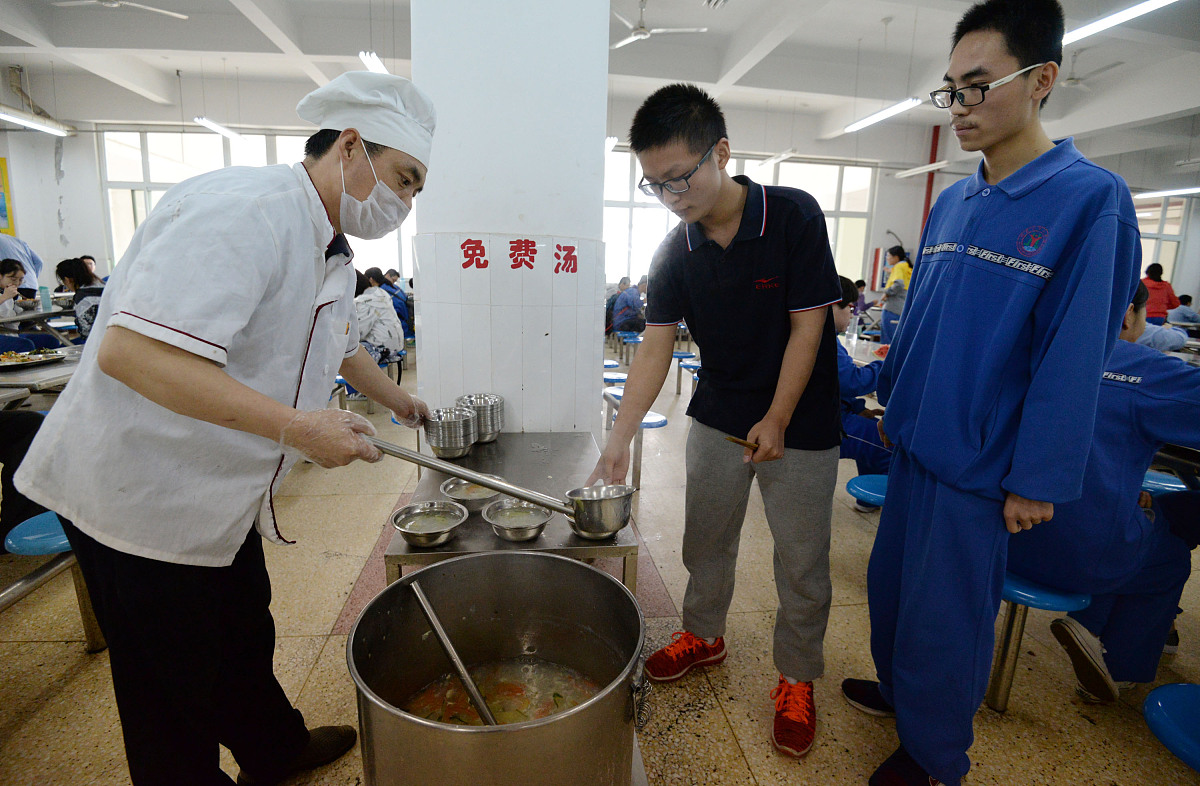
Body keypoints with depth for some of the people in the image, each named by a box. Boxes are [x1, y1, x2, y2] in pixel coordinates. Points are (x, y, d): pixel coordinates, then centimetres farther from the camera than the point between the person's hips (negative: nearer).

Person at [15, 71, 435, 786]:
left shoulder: (329, 252, 7)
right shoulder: (245, 211, -26)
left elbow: (340, 345, 24)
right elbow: (130, 350, -34)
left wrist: (402, 402, 32)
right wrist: (295, 426, -33)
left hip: (223, 495, 10)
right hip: (141, 491, -9)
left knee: (244, 641, 26)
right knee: (176, 687, 10)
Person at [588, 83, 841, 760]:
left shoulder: (794, 216, -15)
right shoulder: (675, 252, -5)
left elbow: (807, 324, -14)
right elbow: (656, 347, -7)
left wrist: (776, 422, -15)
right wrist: (620, 439, -14)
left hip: (800, 424, -3)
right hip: (718, 417, 4)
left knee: (802, 560, 8)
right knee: (705, 538, 16)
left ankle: (797, 678, 30)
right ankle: (705, 636, 41)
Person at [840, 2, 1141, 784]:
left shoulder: (1090, 199, -14)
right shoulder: (951, 203, 6)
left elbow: (1073, 358, -15)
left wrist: (1038, 480, -14)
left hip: (977, 462, -6)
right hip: (916, 442, 7)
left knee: (945, 614, 9)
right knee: (891, 578, 20)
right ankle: (899, 687, 46)